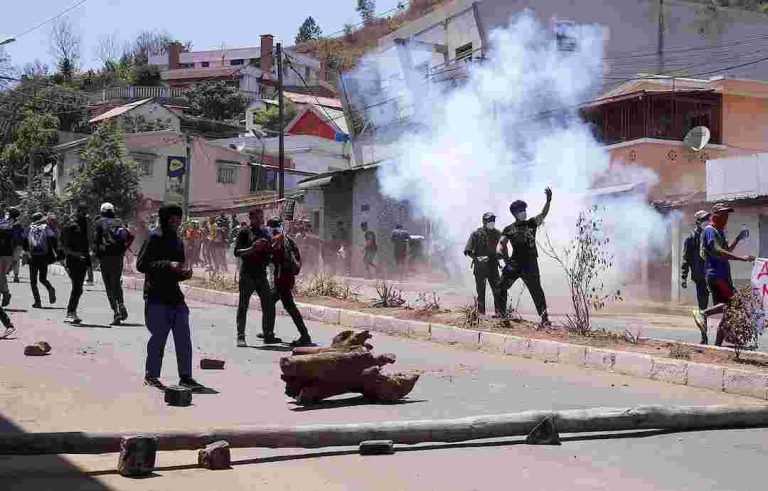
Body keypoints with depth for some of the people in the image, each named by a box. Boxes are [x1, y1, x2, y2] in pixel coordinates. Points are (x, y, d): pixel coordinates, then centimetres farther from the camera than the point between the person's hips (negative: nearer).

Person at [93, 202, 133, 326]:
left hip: (105, 257, -3)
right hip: (119, 256, 3)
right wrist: (123, 249, 8)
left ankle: (115, 311, -8)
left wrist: (96, 252, 4)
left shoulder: (99, 223, 1)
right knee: (117, 283, 19)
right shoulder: (120, 222, 11)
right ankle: (121, 305, 0)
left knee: (109, 286, 1)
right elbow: (130, 237, 2)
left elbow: (95, 241, -7)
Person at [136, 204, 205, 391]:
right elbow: (141, 265, -14)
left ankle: (185, 376, 8)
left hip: (175, 295, 7)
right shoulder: (155, 237, -6)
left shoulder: (177, 241, 17)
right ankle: (151, 375, 13)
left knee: (183, 337, 3)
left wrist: (185, 272, 4)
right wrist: (168, 265, -21)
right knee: (159, 336, -2)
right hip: (156, 296, -7)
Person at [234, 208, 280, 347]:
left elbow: (269, 252, 23)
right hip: (247, 274, -5)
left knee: (269, 306, 5)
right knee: (243, 306, -2)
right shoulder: (245, 232, -3)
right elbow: (237, 252, -12)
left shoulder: (265, 233, 13)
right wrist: (252, 248, -24)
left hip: (261, 274, 5)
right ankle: (241, 336, 1)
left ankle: (268, 335, 14)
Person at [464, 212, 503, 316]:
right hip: (480, 266, -2)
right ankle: (481, 312, 9)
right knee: (480, 291, 3)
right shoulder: (476, 234, -3)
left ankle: (500, 312, -1)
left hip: (493, 266, 2)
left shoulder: (498, 234, 6)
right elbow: (467, 251, -4)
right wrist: (477, 258, -18)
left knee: (497, 290, -5)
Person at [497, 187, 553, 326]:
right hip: (514, 263, 3)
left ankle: (544, 318, -11)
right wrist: (500, 250, -15)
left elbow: (543, 214, -7)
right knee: (501, 286, 5)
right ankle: (502, 314, 19)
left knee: (536, 289, -9)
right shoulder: (509, 229, 11)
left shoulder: (531, 224, 7)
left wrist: (548, 201, -22)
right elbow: (501, 242, 8)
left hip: (530, 263, -3)